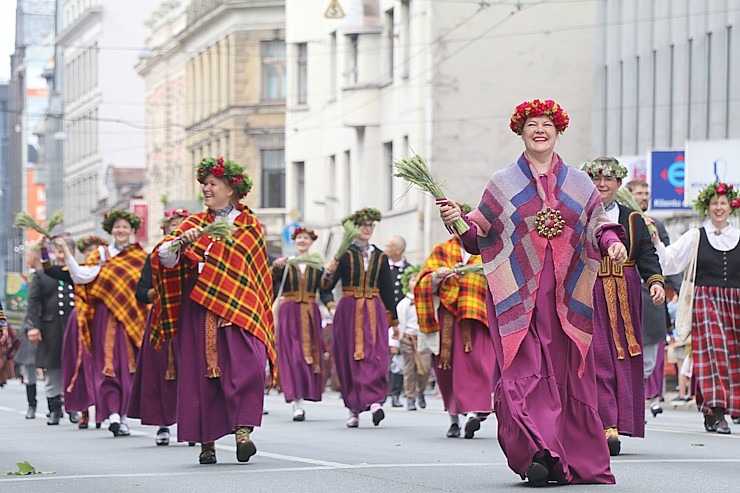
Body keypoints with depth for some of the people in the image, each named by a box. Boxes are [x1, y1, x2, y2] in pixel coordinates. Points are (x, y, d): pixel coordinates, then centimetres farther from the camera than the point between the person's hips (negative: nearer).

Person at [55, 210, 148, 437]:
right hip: (107, 317, -1)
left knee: (130, 365, 0)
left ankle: (123, 414, 8)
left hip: (133, 318, 2)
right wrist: (66, 252, -13)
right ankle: (113, 413, -15)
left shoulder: (141, 257, 12)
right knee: (109, 363, -9)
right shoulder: (101, 255, 6)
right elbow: (80, 276, -7)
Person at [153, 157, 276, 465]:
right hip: (199, 313, 1)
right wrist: (182, 241, -20)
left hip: (239, 310, -1)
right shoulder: (194, 224, 14)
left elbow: (259, 275, 16)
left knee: (245, 364, -20)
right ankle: (206, 442, 0)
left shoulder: (250, 226, 13)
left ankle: (243, 430, -24)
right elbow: (164, 257, 0)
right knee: (201, 371, -3)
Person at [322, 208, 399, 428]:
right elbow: (326, 288, -5)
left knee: (376, 355, -15)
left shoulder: (380, 257, 12)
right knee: (349, 359, 0)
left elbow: (388, 290, 17)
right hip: (349, 311, -2)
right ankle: (353, 409, 8)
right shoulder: (344, 255, 2)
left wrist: (394, 320, 17)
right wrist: (329, 272, -26)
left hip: (374, 311, 2)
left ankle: (374, 401, -26)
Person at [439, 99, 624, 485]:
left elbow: (598, 225, 13)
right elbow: (481, 238, 9)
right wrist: (457, 222, -10)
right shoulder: (502, 183, 10)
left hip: (566, 294, 2)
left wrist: (612, 242, -8)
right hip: (517, 294, -2)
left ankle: (574, 461, 7)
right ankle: (535, 453, -25)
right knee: (523, 373, -14)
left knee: (568, 375, 1)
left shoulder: (578, 184, 14)